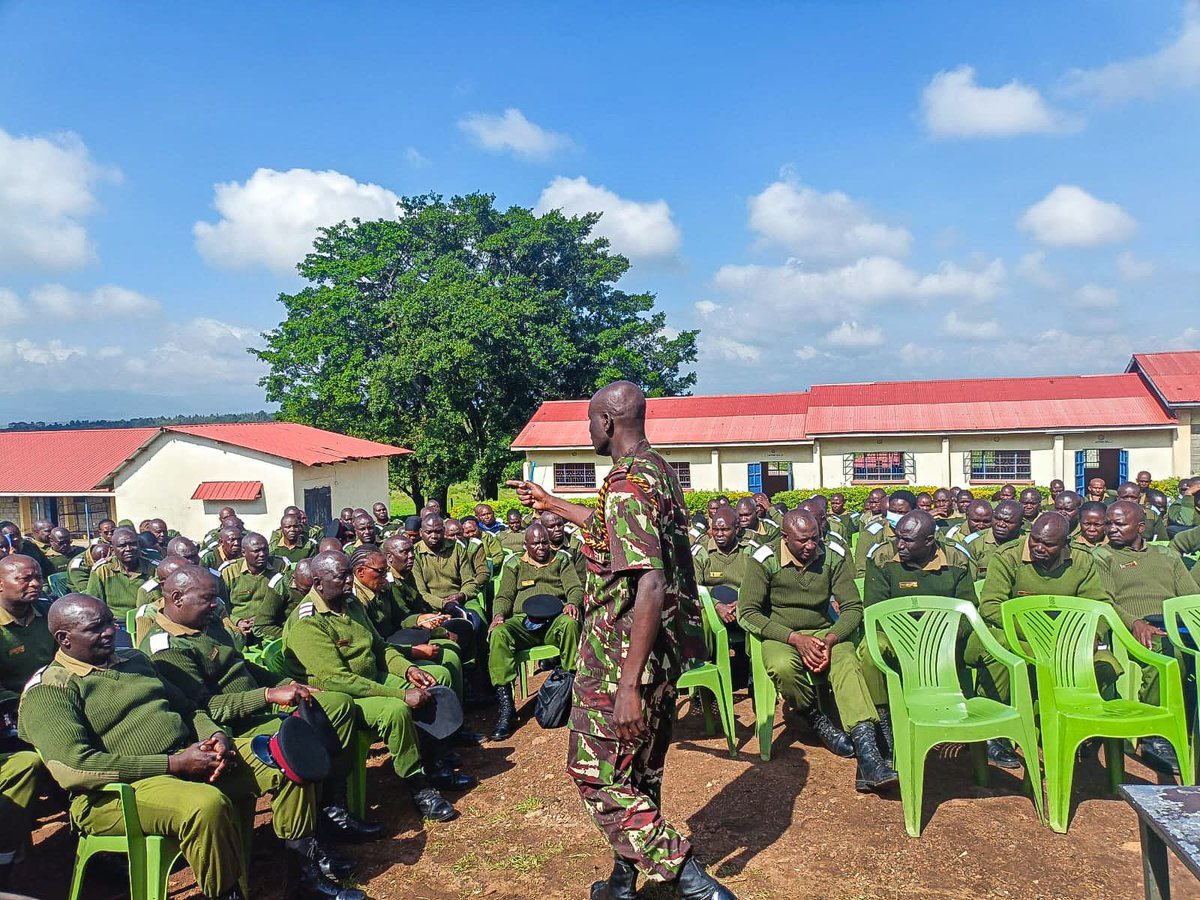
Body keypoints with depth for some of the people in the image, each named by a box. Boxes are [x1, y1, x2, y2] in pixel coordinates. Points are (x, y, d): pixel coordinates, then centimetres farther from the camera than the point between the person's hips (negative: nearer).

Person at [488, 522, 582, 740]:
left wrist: (572, 603, -15)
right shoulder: (514, 564, 23)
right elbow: (504, 596, 17)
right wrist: (499, 614, -7)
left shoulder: (562, 560, 21)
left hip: (554, 621, -1)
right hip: (522, 622, 1)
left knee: (570, 623, -39)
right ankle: (506, 708, -33)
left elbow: (576, 588, 10)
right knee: (498, 634, -33)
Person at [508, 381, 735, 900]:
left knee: (598, 775, 3)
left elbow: (650, 585, -30)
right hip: (664, 653, 10)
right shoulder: (659, 471, 9)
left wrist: (628, 684, -30)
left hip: (623, 657, -10)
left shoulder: (626, 486, -22)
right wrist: (550, 504, 38)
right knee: (639, 773, 20)